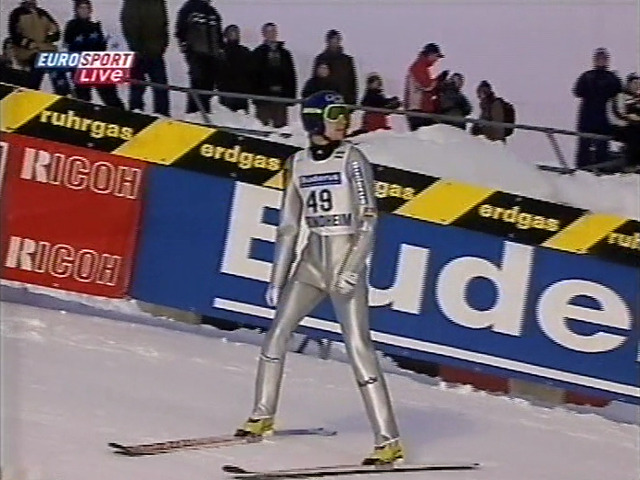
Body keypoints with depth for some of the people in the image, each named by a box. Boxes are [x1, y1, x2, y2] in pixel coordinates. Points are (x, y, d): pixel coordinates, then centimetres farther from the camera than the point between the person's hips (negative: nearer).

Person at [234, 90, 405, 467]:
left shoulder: (352, 159, -6)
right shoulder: (297, 164, 8)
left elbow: (368, 220, -10)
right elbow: (289, 225, 13)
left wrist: (352, 270, -18)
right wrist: (277, 278, 11)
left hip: (347, 261, -5)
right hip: (312, 261, 5)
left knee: (358, 346, -13)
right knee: (277, 333, 6)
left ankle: (389, 441, -12)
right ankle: (263, 416, 25)